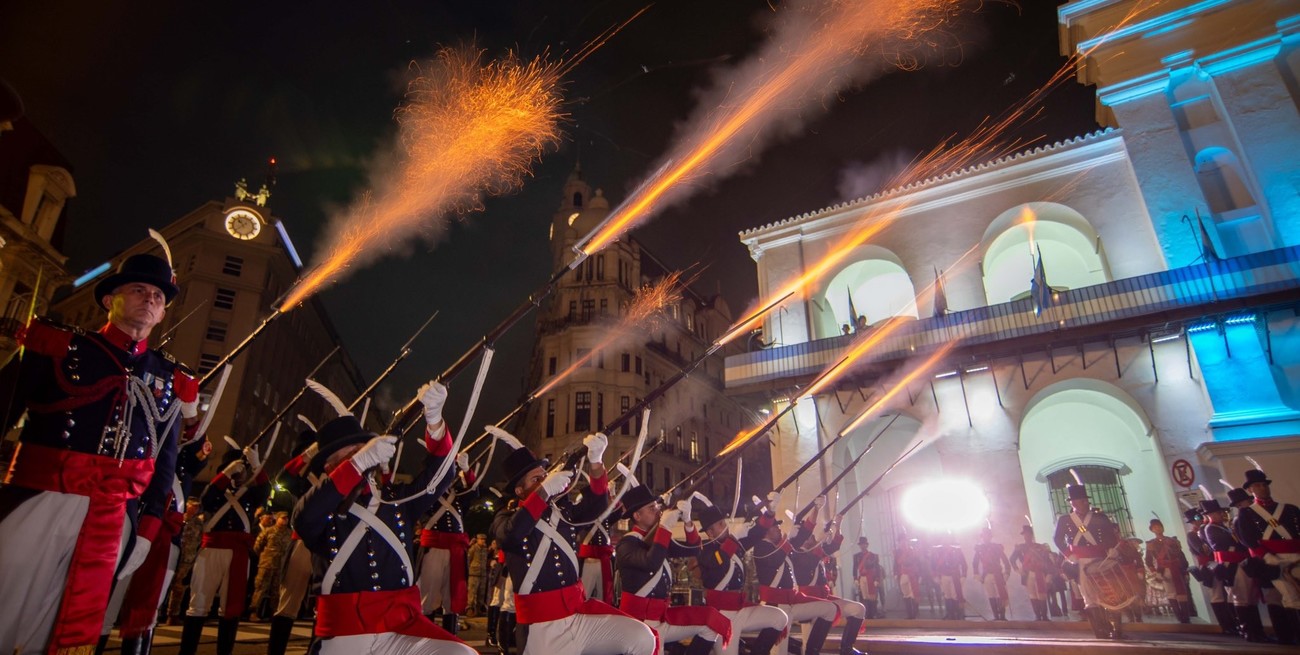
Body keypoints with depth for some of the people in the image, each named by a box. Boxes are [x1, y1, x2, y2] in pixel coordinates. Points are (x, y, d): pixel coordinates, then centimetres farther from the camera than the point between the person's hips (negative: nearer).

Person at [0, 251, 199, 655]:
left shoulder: (171, 379, 11)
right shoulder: (56, 344, 6)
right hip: (38, 505, -2)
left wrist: (146, 529, 6)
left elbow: (165, 461, 11)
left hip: (111, 522, 2)